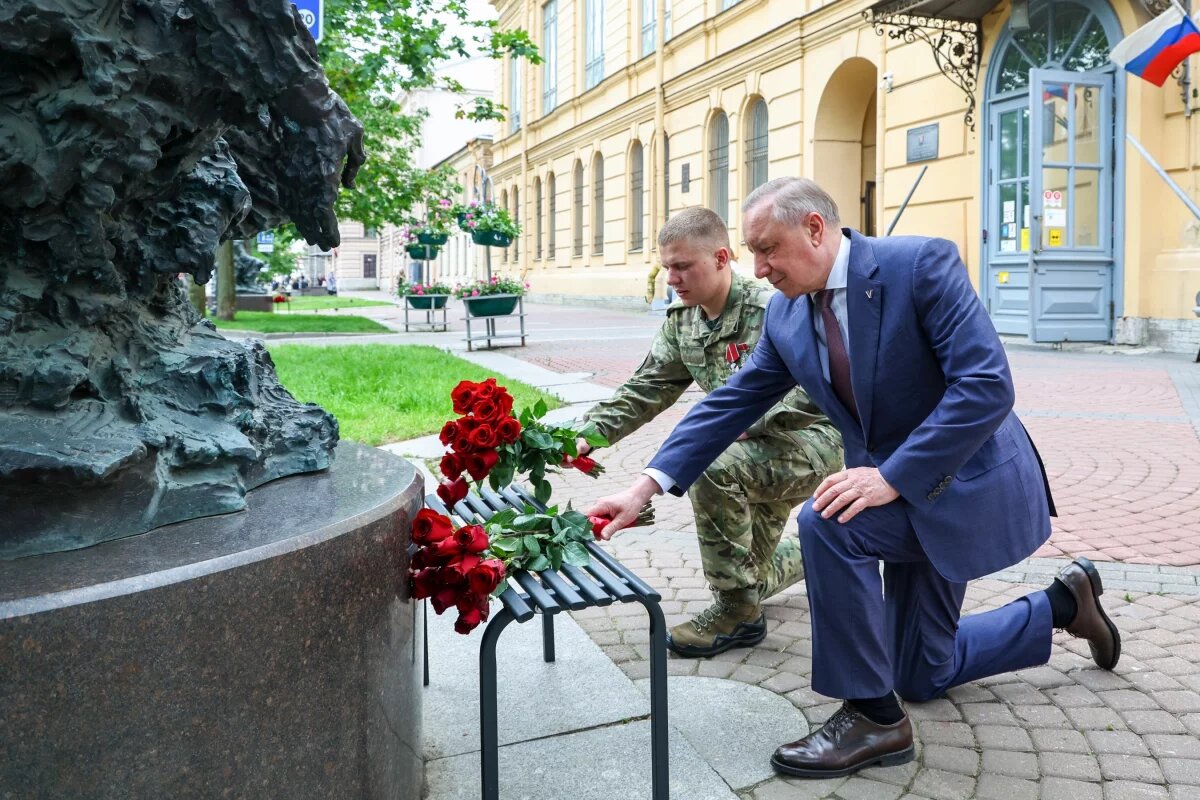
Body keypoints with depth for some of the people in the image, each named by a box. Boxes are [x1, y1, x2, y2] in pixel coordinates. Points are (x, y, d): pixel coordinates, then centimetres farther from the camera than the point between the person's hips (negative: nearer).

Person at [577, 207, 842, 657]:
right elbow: (644, 390, 0)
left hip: (813, 439, -8)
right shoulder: (682, 324, 0)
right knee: (746, 575, 14)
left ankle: (737, 614, -19)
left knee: (709, 466, -34)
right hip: (759, 452, 8)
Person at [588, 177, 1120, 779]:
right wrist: (646, 487, -11)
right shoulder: (786, 316, -2)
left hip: (969, 480, -7)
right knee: (922, 676, 16)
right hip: (900, 492, 8)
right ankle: (1062, 602, 38)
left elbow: (988, 385, -27)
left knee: (826, 524, -30)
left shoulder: (922, 264, -21)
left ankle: (872, 716, -12)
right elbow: (731, 402, -1)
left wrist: (893, 476, -30)